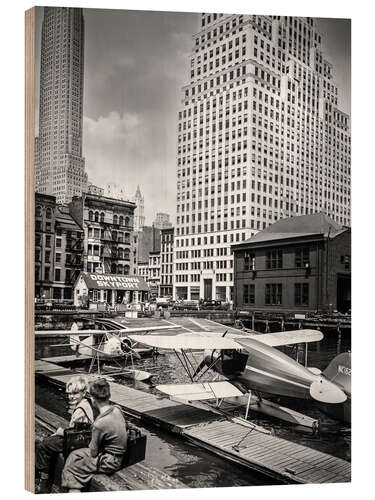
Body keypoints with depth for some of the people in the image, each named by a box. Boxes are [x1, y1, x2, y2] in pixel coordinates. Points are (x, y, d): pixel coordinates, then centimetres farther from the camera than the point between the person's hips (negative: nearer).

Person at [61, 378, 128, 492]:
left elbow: (93, 452, -17)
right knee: (74, 455, 21)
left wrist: (90, 445, 4)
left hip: (108, 463, -8)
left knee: (68, 471, 6)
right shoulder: (117, 409, -8)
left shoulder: (100, 424, -30)